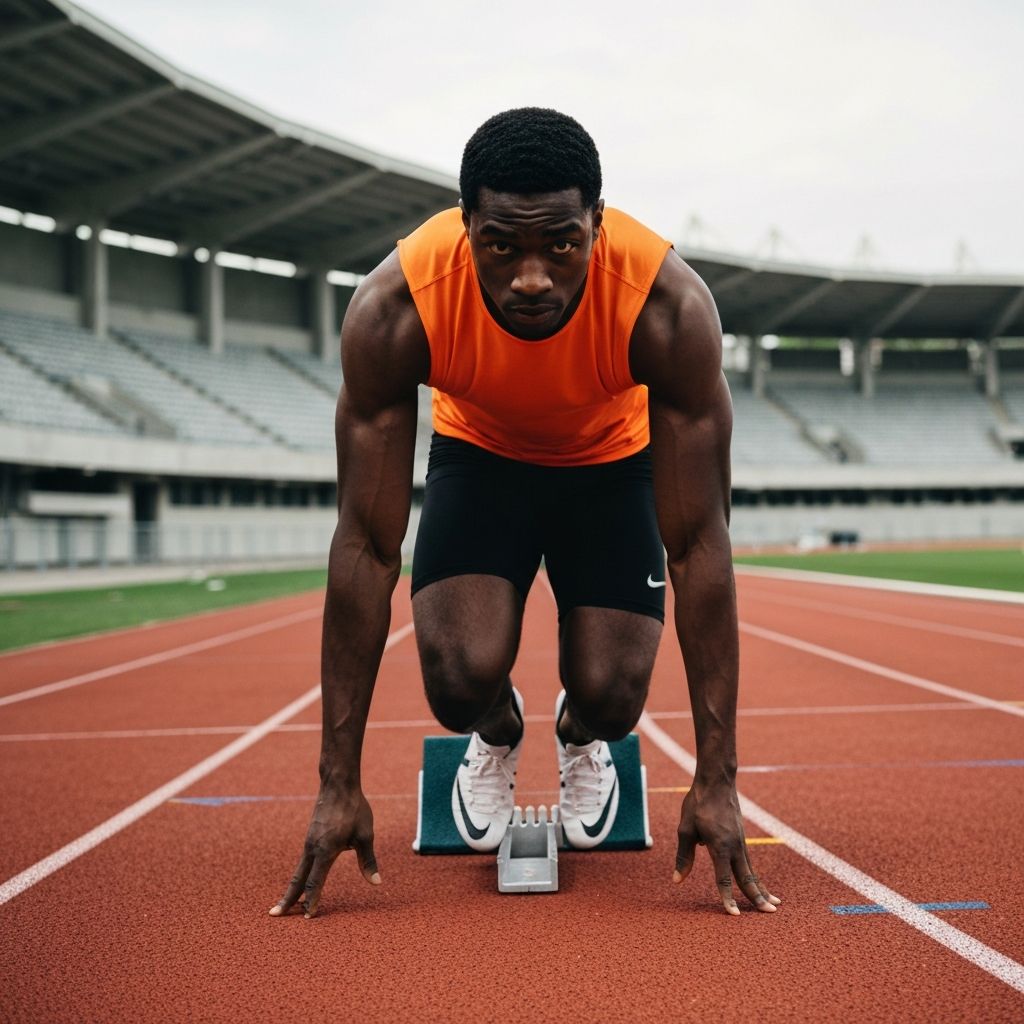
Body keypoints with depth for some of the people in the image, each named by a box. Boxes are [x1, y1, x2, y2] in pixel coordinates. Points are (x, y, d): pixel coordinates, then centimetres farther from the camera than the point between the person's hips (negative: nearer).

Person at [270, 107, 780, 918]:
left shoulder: (669, 307, -38)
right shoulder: (394, 309, -36)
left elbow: (699, 546, -33)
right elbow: (367, 547, -31)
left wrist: (717, 781, -34)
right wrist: (340, 783, -30)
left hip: (612, 458, 0)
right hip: (479, 453, 0)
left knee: (612, 696, -16)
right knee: (462, 678, -23)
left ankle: (581, 737, 24)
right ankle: (497, 734, 16)